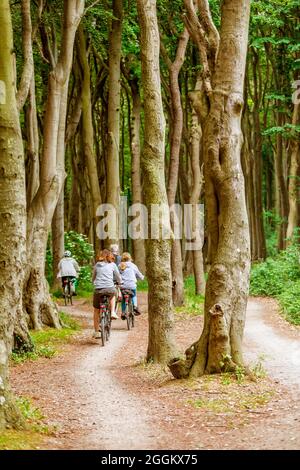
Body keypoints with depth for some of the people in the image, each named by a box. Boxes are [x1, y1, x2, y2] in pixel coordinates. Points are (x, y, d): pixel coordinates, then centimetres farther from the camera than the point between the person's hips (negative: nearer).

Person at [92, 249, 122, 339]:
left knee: (96, 310, 16)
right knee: (113, 293, 37)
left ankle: (96, 332, 16)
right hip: (109, 288, -1)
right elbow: (118, 277, 18)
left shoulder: (97, 265, 14)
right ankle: (112, 312, 22)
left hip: (98, 289, 1)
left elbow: (93, 279, 23)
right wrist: (119, 283, 40)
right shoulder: (112, 265, 11)